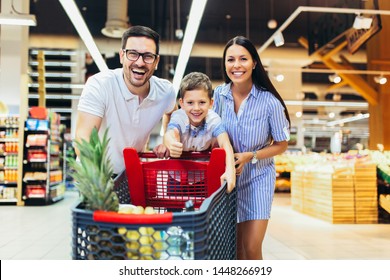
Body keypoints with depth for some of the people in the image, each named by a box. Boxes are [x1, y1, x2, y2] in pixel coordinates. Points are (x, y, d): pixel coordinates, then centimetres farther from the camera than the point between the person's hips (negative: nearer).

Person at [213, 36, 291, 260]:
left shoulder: (270, 102, -17)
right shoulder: (219, 94, -9)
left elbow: (281, 145, -6)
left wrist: (250, 156, -19)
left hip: (258, 177, -2)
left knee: (252, 249, -4)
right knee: (235, 247, 12)